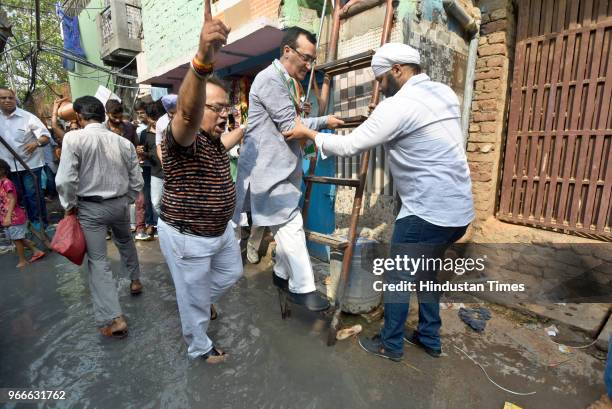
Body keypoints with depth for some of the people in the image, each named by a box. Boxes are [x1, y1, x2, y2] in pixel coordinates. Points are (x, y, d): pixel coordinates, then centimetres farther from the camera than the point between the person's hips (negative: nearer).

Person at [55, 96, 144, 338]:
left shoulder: (73, 138, -13)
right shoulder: (124, 142, -2)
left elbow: (66, 180, -17)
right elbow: (137, 181, 1)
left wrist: (70, 205, -1)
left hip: (90, 208, -3)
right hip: (120, 204, 4)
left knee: (98, 260, 2)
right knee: (125, 241, 30)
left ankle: (114, 319, 0)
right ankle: (135, 280, 47)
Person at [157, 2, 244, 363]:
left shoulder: (213, 139, 4)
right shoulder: (182, 138, -24)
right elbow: (187, 112, -49)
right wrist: (204, 59, -63)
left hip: (221, 229, 9)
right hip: (187, 238, -9)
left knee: (232, 273, 28)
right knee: (194, 296, 13)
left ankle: (202, 302, 55)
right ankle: (200, 348, 38)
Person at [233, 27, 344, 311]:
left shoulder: (288, 82, 18)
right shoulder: (270, 79, -11)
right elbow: (290, 126, -15)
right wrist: (324, 122, -6)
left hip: (283, 167, 10)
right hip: (268, 168, -10)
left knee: (286, 225, 14)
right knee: (291, 225, -9)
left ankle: (282, 274, 30)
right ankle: (302, 288, 2)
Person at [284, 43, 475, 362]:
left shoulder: (398, 105, -15)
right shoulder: (445, 93, 11)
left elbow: (350, 146, -13)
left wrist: (309, 133, -1)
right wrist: (372, 123, 24)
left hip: (428, 212, -9)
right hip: (459, 209, 9)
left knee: (398, 277, 9)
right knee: (425, 271, 23)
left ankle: (390, 344, 26)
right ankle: (429, 338, 37)